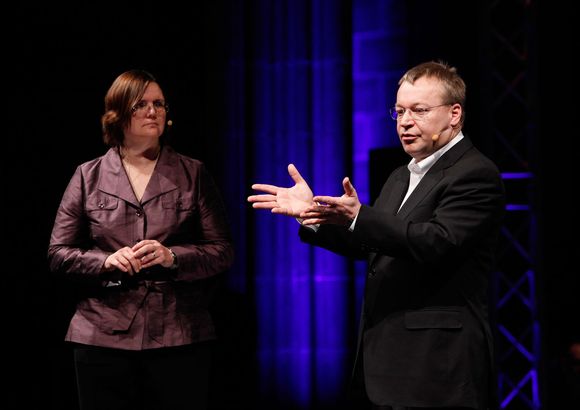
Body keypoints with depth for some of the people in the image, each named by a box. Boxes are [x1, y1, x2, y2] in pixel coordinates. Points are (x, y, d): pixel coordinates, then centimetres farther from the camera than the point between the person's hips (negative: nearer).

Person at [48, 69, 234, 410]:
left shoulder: (194, 174, 8)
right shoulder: (88, 177, 8)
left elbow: (223, 251, 4)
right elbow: (59, 253, 7)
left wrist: (172, 257, -14)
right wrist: (106, 261, -11)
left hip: (180, 339, 0)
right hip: (104, 339, 1)